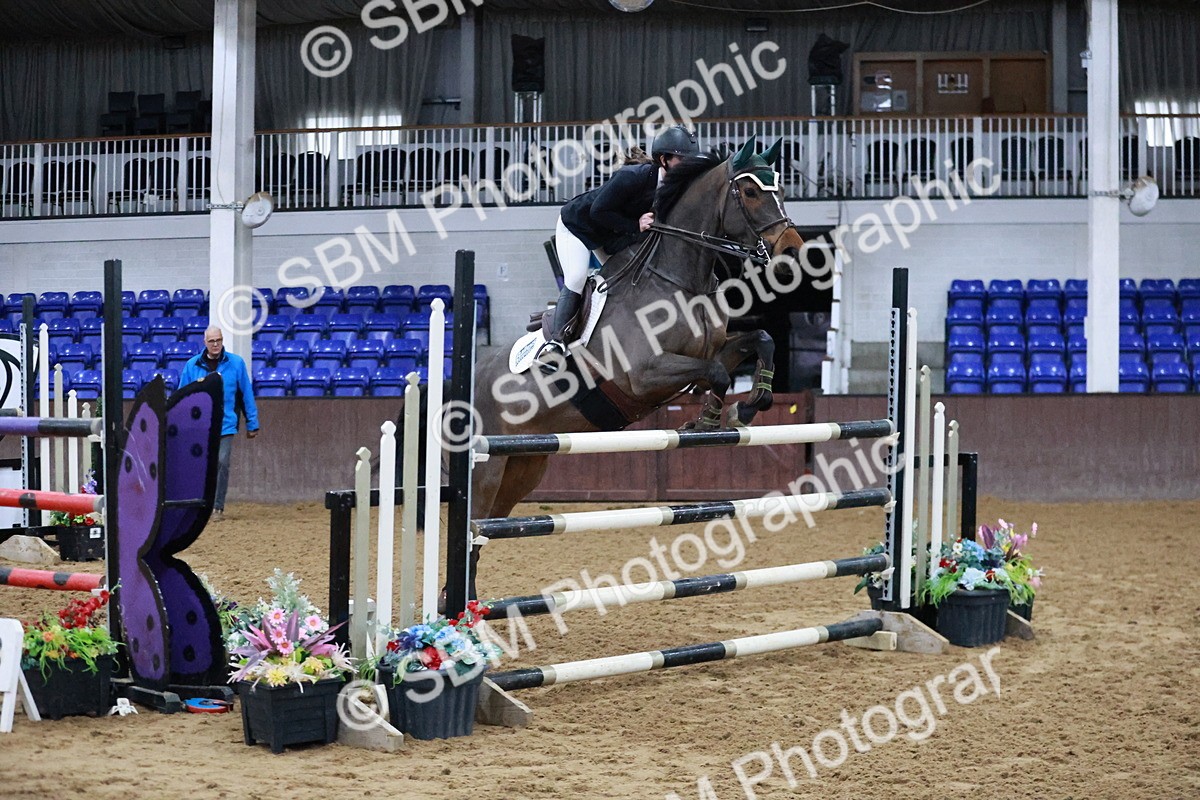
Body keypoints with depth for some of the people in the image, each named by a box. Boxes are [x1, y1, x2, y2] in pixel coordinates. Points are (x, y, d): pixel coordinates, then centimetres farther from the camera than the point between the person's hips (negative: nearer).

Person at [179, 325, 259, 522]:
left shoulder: (236, 364, 1)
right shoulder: (192, 365, 3)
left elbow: (247, 395, 6)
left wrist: (252, 424, 7)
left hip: (225, 425, -1)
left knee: (221, 464, -10)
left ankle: (218, 508, -1)